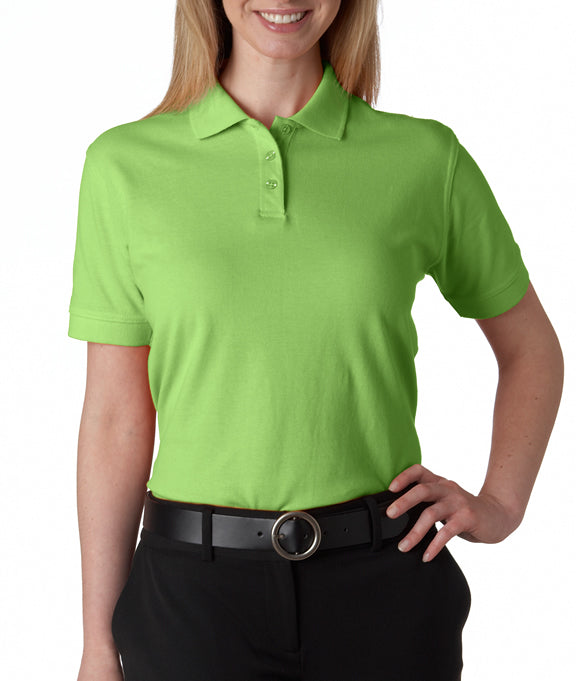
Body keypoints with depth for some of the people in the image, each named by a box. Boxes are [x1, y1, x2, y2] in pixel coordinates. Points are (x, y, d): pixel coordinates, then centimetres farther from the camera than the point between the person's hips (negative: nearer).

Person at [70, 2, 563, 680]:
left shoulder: (425, 157, -1)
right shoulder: (124, 164, -2)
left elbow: (530, 349, 13)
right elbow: (115, 416, -1)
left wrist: (499, 504, 2)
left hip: (384, 585, 1)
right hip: (195, 591, 0)